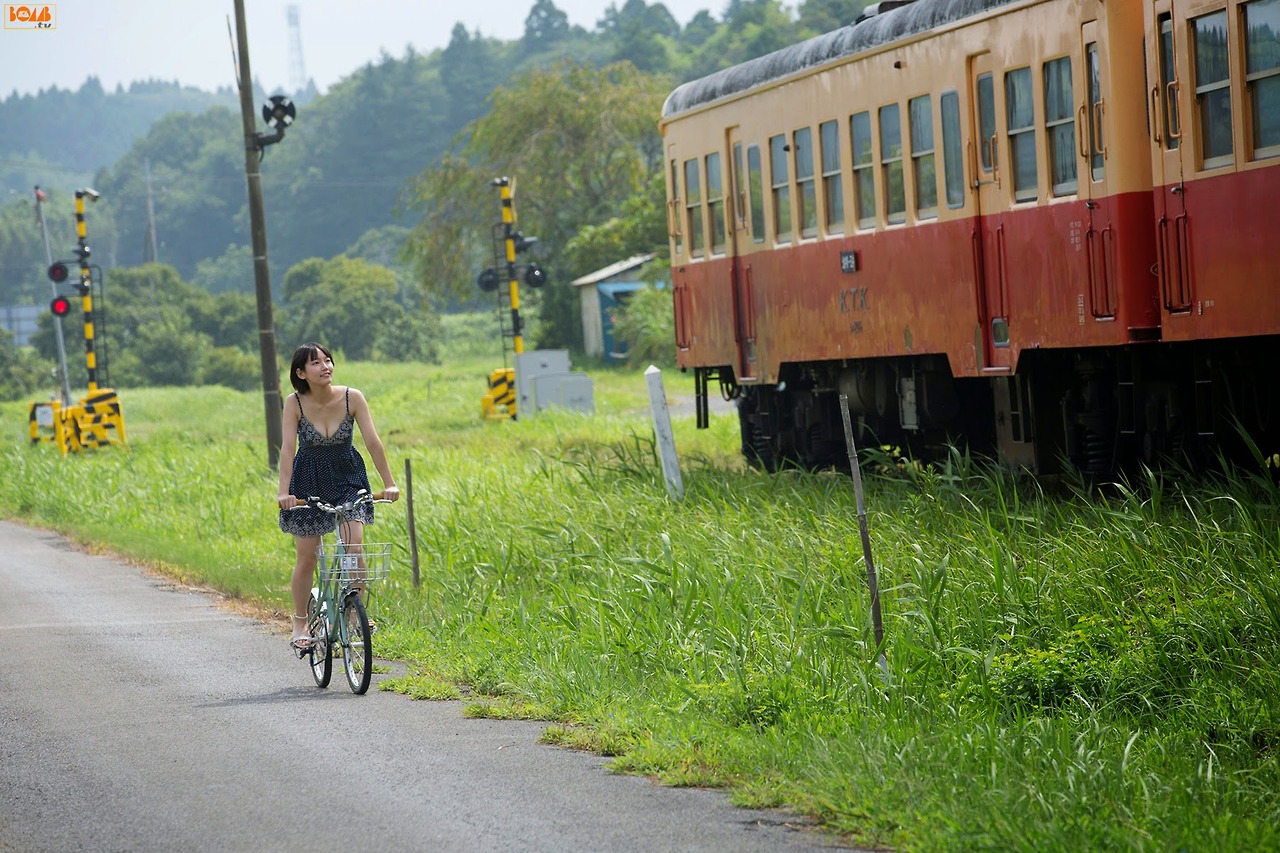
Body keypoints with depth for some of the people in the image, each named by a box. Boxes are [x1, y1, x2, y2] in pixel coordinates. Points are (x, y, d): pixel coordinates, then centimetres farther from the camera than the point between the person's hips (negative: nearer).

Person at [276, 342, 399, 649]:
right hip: (309, 480, 0)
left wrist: (389, 483, -19)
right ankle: (300, 622, 18)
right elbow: (287, 448, -23)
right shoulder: (295, 403, -18)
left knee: (354, 547, -15)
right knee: (307, 557, 2)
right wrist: (284, 492, -33)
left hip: (348, 477, 0)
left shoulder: (352, 398, -17)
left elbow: (373, 441, -16)